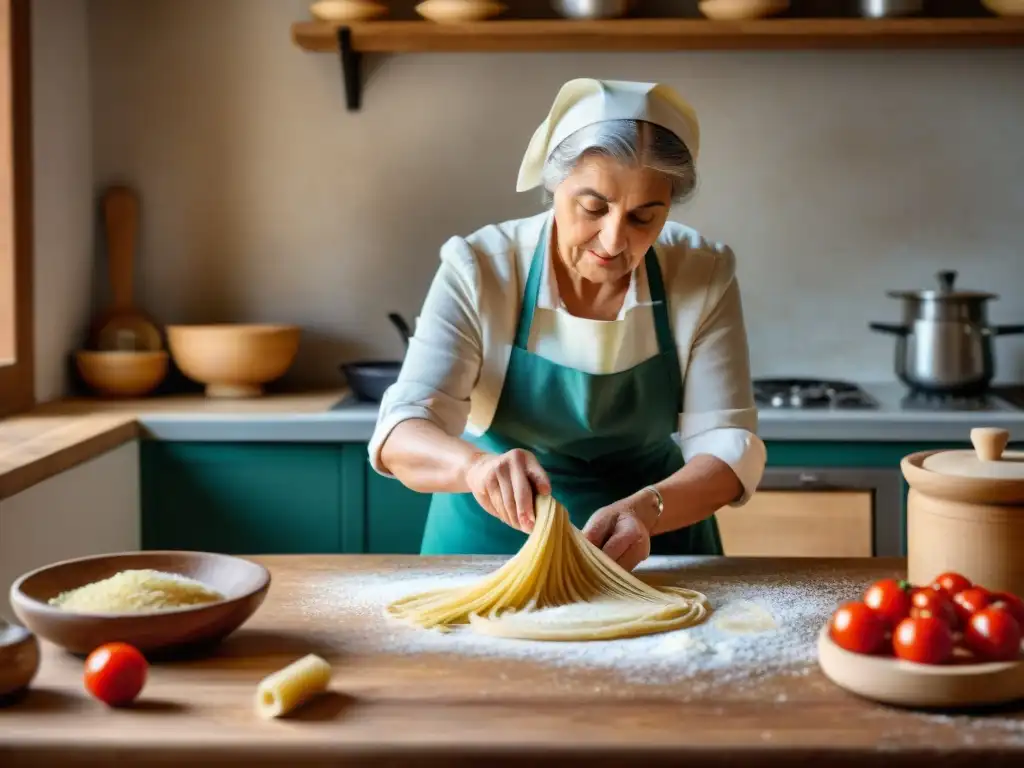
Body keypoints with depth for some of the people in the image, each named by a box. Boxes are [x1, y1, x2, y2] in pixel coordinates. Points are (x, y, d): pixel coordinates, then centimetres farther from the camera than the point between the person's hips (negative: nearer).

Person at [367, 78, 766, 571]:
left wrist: (646, 511, -33)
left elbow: (727, 446, -12)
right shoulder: (479, 269, -15)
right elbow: (402, 434, -21)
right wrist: (477, 465, -44)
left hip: (653, 553, 2)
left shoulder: (704, 275, -11)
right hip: (491, 544, -2)